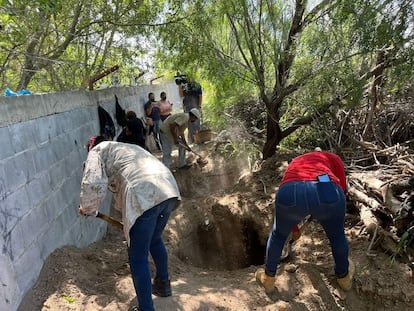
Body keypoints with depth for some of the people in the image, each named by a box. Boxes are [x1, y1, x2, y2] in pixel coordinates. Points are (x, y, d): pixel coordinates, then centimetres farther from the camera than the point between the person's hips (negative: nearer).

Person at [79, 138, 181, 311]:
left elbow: (93, 184, -1)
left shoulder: (98, 151, 17)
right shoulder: (127, 148, 39)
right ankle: (163, 285, 51)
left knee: (138, 258, 9)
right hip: (169, 189, 9)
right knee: (155, 239, 32)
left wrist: (87, 208, 17)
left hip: (145, 197, -8)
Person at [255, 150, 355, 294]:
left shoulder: (294, 164, 42)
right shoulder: (333, 158, 35)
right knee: (337, 235, 32)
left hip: (289, 193, 1)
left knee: (278, 234, 32)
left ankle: (268, 279, 47)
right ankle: (344, 276, 56)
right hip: (327, 192, -1)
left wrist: (294, 228, 66)